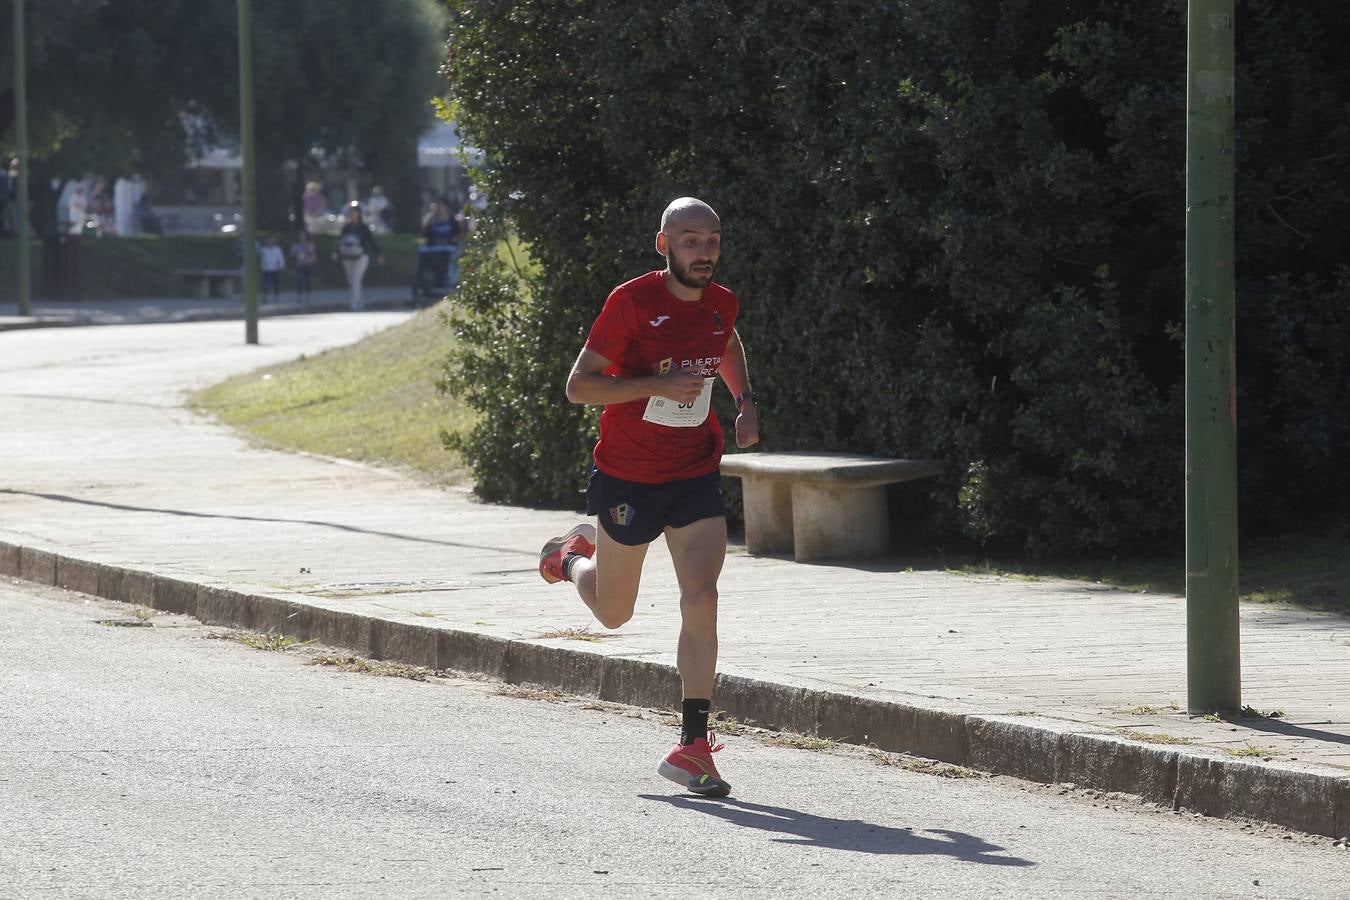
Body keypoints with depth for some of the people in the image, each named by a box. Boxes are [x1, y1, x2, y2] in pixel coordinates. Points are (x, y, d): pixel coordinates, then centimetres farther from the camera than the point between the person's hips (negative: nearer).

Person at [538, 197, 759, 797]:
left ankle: (692, 747, -11)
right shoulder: (631, 303, -17)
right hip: (628, 477, -3)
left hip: (696, 476, 3)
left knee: (700, 599, -15)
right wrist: (658, 385, -27)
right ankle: (572, 558, 51)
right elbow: (578, 386, -17)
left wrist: (746, 403, 8)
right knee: (614, 613, 14)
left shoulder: (721, 304, -1)